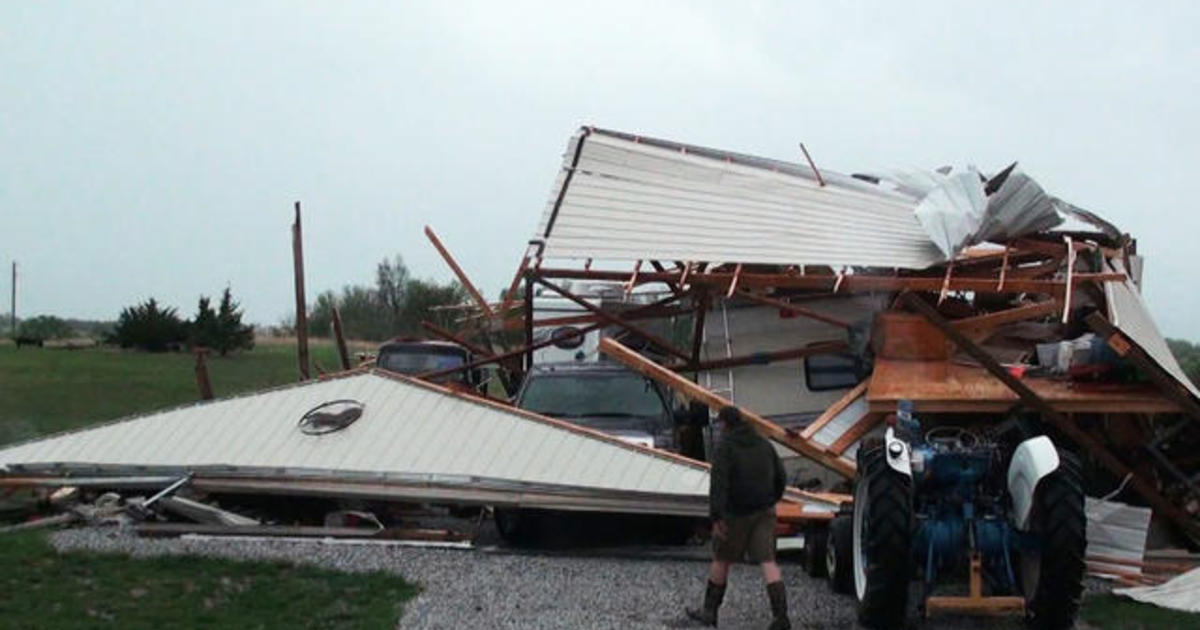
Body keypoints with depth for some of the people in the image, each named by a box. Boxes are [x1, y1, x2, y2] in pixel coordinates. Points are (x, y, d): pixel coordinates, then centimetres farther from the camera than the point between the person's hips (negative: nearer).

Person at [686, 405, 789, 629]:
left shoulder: (725, 447, -9)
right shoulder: (765, 445, 11)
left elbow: (718, 483, -20)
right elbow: (781, 478, 15)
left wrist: (716, 517, -25)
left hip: (736, 513, -4)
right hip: (764, 511, 5)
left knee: (721, 559, 12)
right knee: (768, 560, -2)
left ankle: (709, 611, 24)